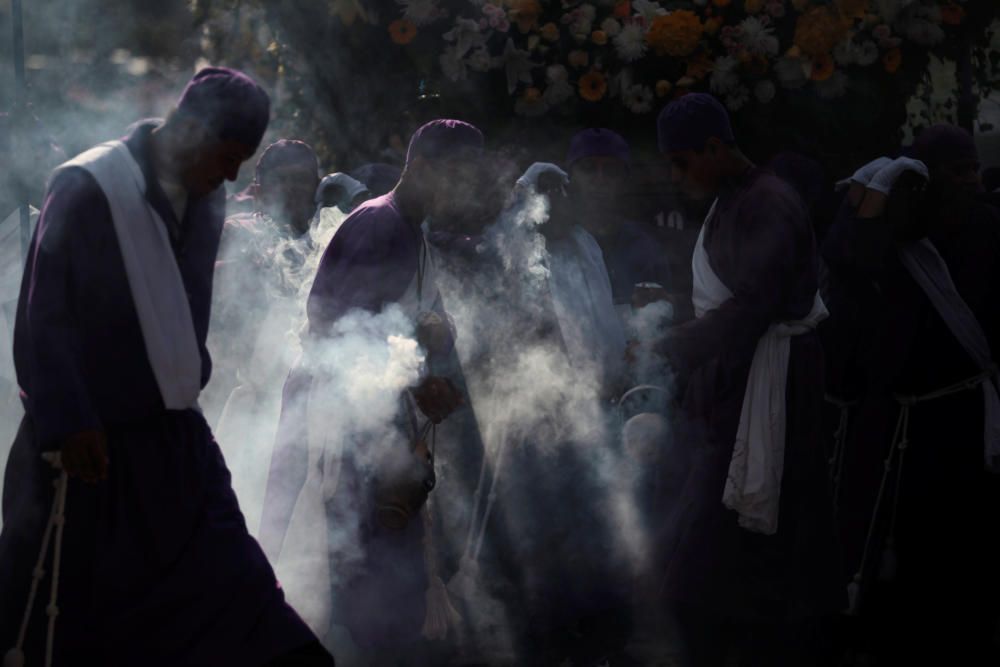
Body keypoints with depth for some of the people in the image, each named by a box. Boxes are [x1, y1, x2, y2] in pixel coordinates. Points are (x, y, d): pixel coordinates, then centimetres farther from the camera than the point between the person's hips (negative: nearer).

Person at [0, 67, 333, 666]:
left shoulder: (206, 200, 4)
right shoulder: (87, 189, -15)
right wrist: (68, 423, -16)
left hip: (176, 437, 6)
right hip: (91, 439, -6)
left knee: (232, 590, 1)